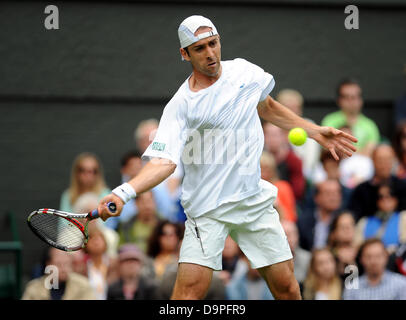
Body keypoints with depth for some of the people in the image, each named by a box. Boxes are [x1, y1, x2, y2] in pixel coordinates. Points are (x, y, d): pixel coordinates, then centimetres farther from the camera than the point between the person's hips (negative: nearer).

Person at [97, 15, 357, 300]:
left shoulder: (244, 71, 5)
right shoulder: (180, 105, -11)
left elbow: (268, 107, 25)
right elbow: (164, 161, -20)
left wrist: (316, 132, 24)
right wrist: (124, 192, -37)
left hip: (255, 200, 4)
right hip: (207, 209, -4)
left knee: (287, 286, 3)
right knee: (190, 289, -17)